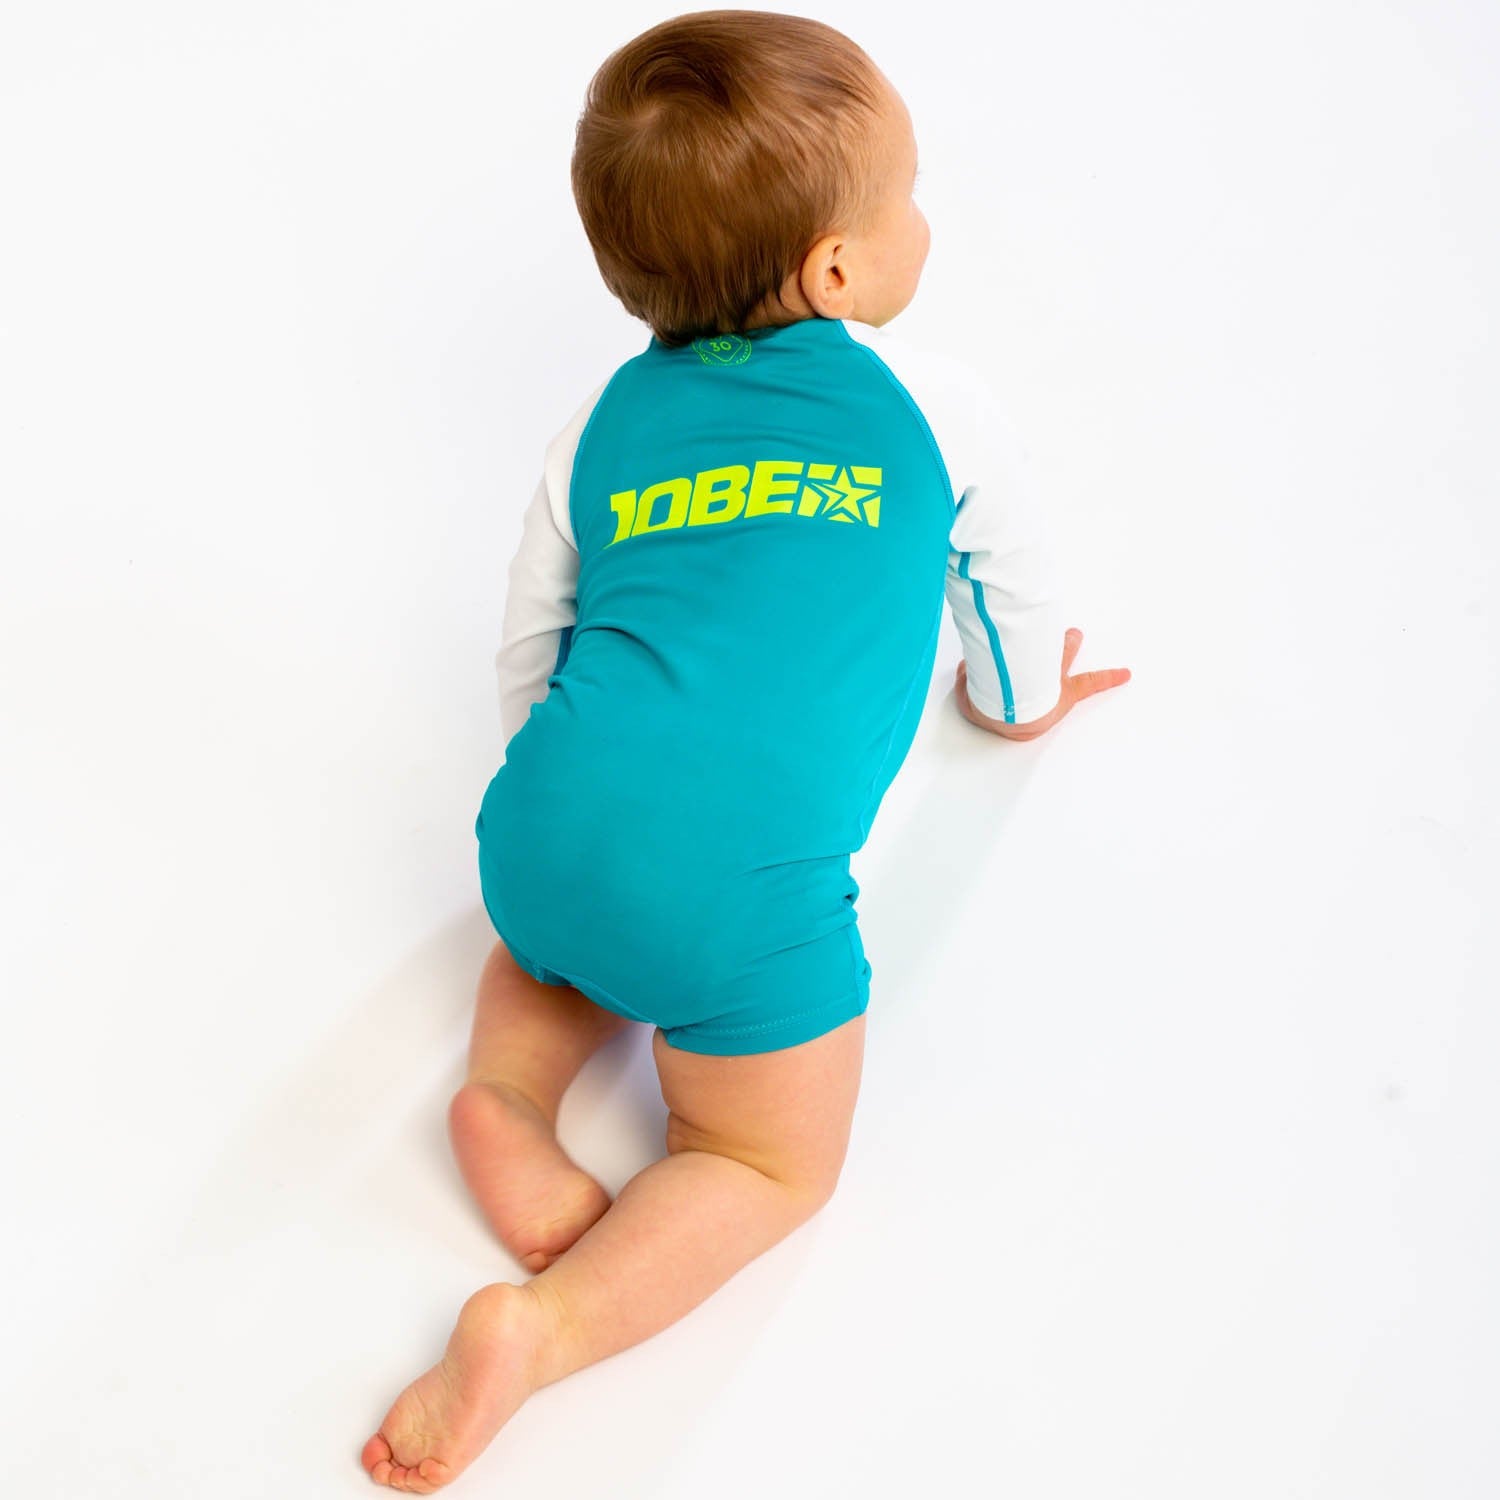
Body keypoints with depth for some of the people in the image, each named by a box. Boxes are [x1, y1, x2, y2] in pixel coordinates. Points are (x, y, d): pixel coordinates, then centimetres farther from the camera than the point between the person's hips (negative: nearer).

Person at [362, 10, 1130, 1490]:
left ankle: (508, 1088, 12)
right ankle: (544, 1328, -3)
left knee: (569, 937, 38)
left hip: (546, 833, 5)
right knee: (770, 1164, 18)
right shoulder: (937, 399, 12)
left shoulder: (606, 415, 19)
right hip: (743, 900, -4)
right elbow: (1010, 579, 27)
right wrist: (1022, 696, 49)